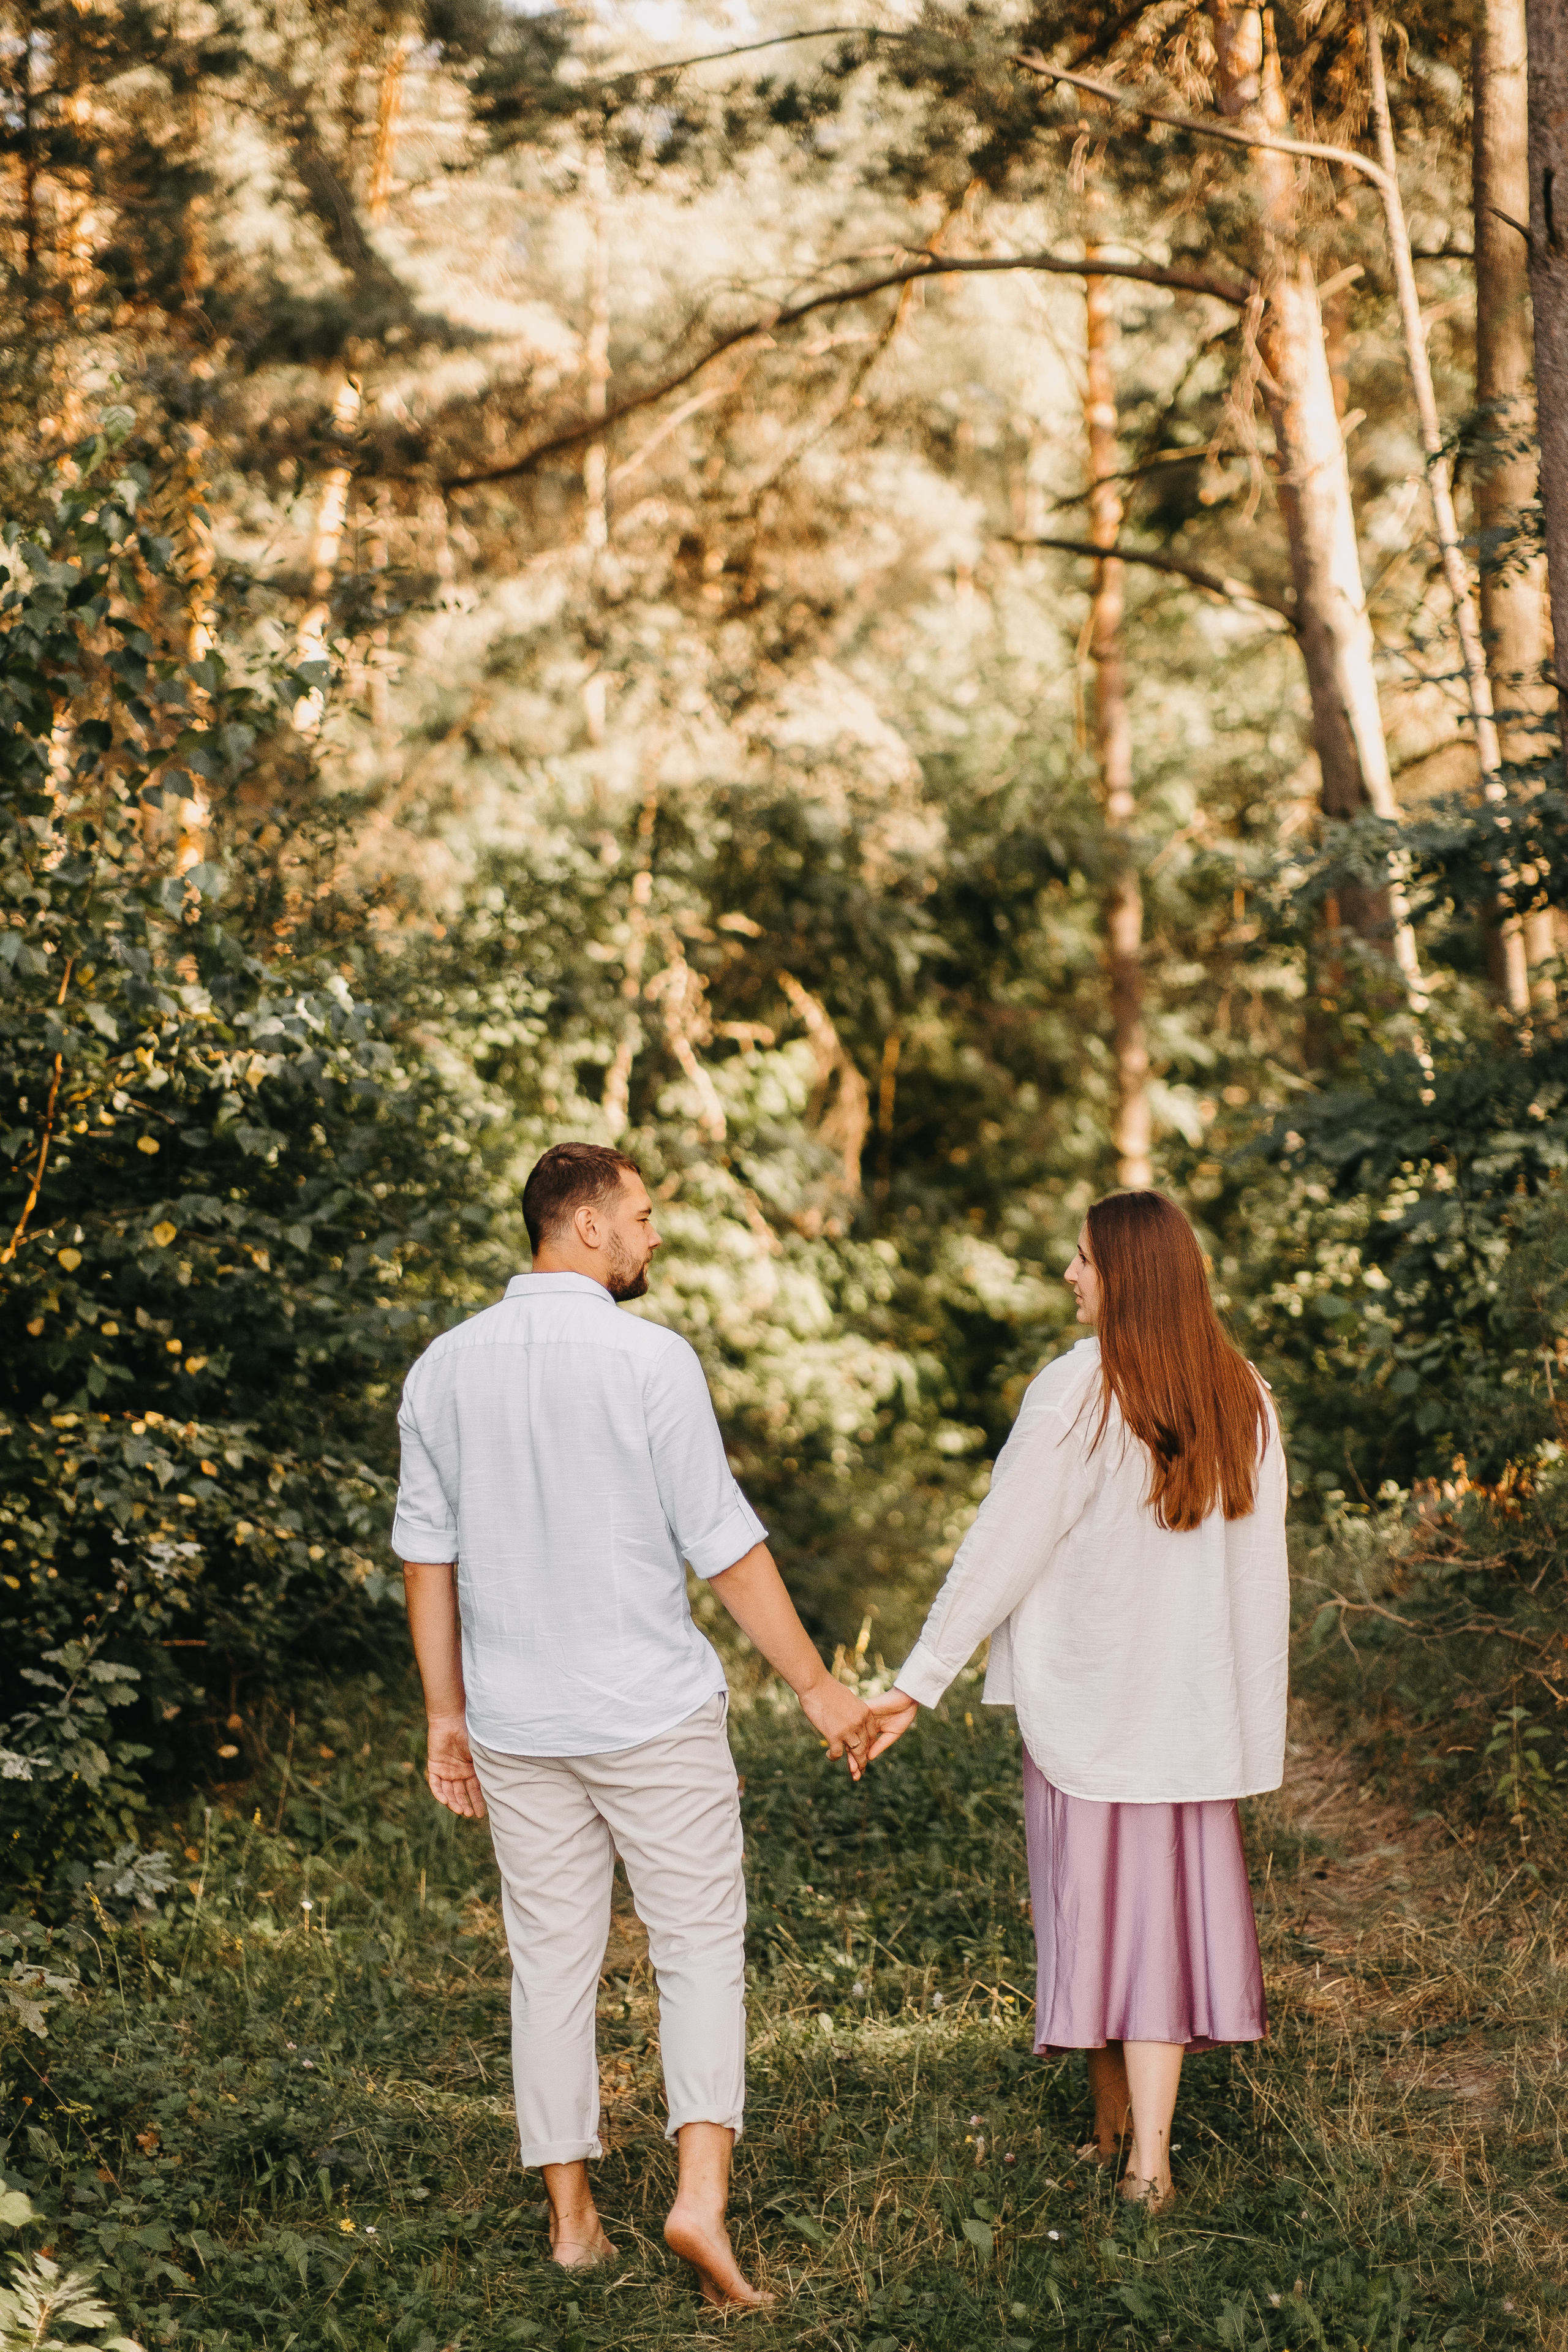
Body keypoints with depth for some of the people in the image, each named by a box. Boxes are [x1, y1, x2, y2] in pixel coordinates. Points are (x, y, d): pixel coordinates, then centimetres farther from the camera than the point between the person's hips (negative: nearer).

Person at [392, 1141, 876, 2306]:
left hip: (517, 1723, 4)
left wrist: (447, 1712, 15)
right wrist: (819, 1687, -2)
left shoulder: (445, 1367, 3)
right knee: (700, 1946, 5)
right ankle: (703, 2193, -8)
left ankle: (572, 2212, 17)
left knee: (553, 1959, 12)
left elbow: (427, 1553, 7)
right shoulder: (650, 1358, -12)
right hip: (653, 1714, -4)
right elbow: (726, 1545, -11)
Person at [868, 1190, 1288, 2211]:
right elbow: (1262, 1565, 7)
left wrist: (920, 1683, -8)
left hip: (1088, 1696, -4)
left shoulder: (1078, 1392, -14)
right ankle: (1149, 2152, 4)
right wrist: (1255, 1718, 15)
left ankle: (1113, 2129, 23)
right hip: (1199, 1704, 4)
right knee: (1172, 1903, 7)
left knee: (1094, 1901, 10)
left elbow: (1002, 1547, -13)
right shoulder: (1245, 1398, 2)